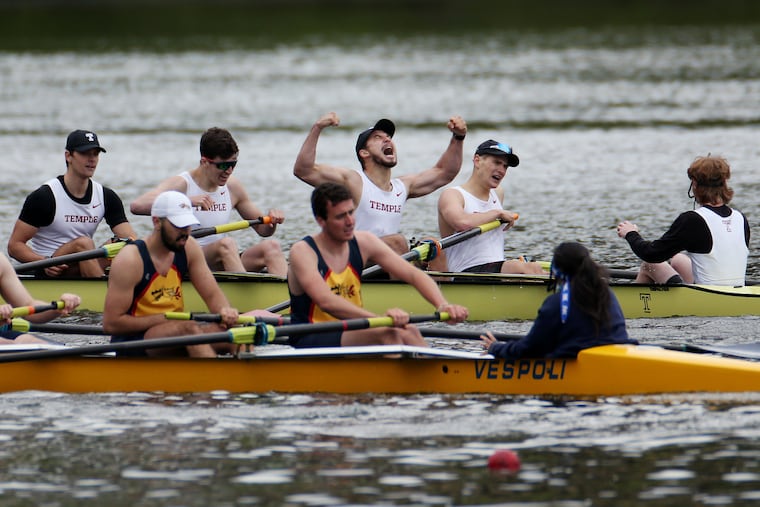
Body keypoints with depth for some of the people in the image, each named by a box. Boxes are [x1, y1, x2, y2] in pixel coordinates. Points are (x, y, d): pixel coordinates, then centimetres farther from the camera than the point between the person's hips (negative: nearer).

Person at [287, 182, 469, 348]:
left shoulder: (364, 242, 4)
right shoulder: (303, 251, -14)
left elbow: (413, 274, 0)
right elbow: (326, 302, -31)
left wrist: (443, 305, -21)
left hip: (349, 337, 6)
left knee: (408, 332, -22)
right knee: (386, 334, -29)